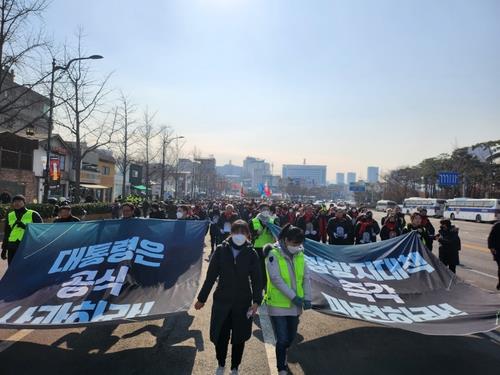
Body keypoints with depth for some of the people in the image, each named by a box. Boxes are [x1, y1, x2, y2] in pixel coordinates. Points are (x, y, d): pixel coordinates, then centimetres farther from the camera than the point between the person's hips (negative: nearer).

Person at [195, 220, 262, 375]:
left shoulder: (251, 253, -6)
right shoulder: (221, 250, -7)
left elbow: (257, 279, -4)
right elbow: (211, 276, -2)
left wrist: (256, 301, -14)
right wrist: (202, 298, 2)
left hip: (243, 303, 0)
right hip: (222, 301, 0)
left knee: (239, 338, 11)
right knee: (220, 336, 7)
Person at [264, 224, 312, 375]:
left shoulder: (299, 255, 1)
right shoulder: (274, 255, -16)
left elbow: (306, 277, 2)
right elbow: (276, 279, -20)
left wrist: (307, 297, -8)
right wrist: (293, 296, -21)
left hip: (295, 305, 5)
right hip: (278, 304, -5)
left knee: (291, 337, 18)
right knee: (282, 339, 0)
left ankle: (281, 354, 47)